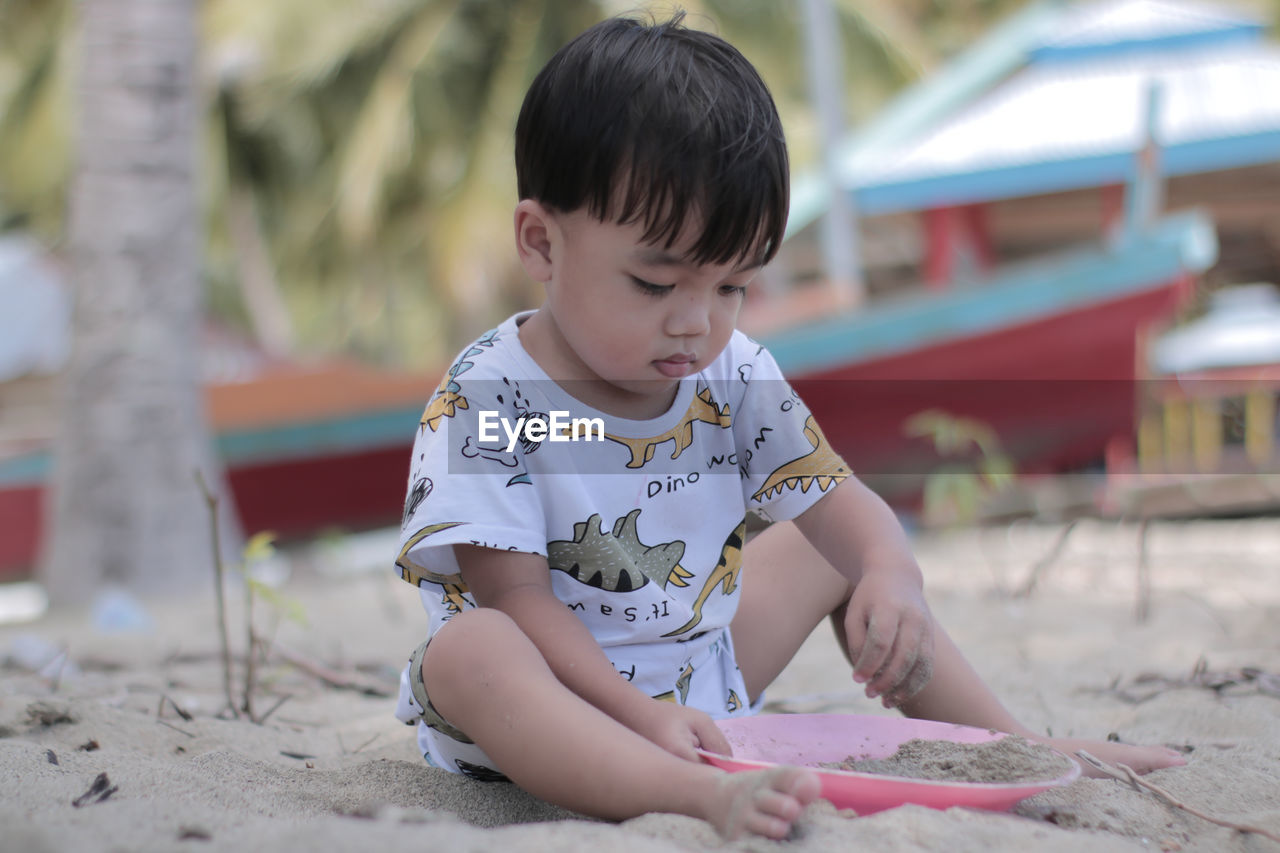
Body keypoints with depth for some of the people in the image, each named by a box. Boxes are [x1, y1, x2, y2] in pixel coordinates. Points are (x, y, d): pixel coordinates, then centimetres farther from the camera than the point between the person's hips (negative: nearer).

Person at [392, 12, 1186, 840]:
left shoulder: (734, 378, -3)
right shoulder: (484, 401, -18)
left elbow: (836, 501, 0)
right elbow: (517, 595, -21)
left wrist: (894, 577, -24)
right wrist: (642, 716, -34)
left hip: (702, 677, 6)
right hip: (562, 697, -6)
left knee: (834, 555, 12)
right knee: (471, 650, -37)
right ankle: (697, 795, -55)